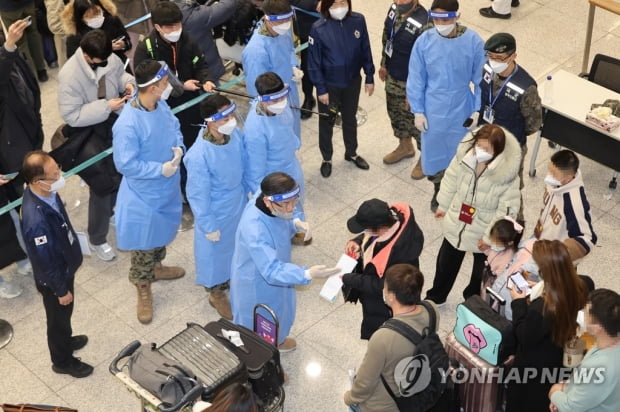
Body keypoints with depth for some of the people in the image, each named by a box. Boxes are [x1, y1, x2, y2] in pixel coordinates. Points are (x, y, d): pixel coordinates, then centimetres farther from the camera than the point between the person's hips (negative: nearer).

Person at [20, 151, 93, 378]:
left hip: (64, 268, 7)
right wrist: (61, 290, -14)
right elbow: (46, 262, -28)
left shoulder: (44, 192, -16)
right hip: (53, 278, -7)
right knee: (58, 318, 20)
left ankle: (65, 341, 60)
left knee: (64, 315, 33)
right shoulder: (36, 219, -43)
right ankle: (63, 361, 45)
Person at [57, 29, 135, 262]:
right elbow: (71, 115, -26)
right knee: (101, 186, 1)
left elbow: (120, 73, 10)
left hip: (114, 123, 6)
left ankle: (110, 210, 54)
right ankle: (97, 239, 21)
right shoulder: (69, 76, -29)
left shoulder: (109, 59, -13)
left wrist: (128, 83, -13)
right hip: (89, 133, -6)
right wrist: (106, 107, -29)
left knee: (122, 173, 23)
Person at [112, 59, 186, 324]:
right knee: (144, 243, 10)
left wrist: (179, 148, -12)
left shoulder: (162, 106, -9)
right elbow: (125, 164, -27)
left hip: (167, 188, 8)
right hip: (143, 194, -8)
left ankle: (156, 267, 54)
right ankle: (143, 290, 29)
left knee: (162, 233, 29)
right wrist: (160, 169, -27)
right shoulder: (128, 124, -33)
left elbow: (175, 129, 9)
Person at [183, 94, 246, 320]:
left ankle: (232, 278, 58)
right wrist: (208, 226, -15)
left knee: (237, 245, 29)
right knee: (216, 250, 19)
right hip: (217, 212, -6)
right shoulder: (199, 155, -36)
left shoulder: (234, 133, -17)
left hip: (239, 203, 6)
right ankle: (216, 293, 45)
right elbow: (197, 195, -24)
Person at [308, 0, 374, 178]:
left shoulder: (358, 20, -14)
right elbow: (314, 62, -14)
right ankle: (327, 158, 37)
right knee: (327, 122, 16)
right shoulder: (319, 29, -22)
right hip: (329, 85, -3)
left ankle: (351, 153, 45)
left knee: (350, 119, 23)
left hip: (352, 81, 3)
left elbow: (365, 51, -2)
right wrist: (321, 89, -11)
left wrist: (369, 77, 2)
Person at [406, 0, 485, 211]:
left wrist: (477, 110, -6)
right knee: (433, 153, 16)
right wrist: (418, 111, -5)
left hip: (462, 110, -1)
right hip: (433, 111, 1)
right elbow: (416, 79, -6)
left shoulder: (473, 41, -16)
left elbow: (480, 79, -7)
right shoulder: (424, 41, -15)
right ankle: (438, 191, 43)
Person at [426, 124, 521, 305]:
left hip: (484, 232, -3)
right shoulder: (464, 155, -21)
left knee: (481, 271, 23)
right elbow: (451, 180, -2)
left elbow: (507, 209, -23)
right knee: (446, 261, 27)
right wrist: (443, 206, 11)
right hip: (456, 223, 4)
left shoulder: (507, 174, -32)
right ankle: (436, 296, 53)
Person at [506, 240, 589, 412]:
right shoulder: (579, 289, -20)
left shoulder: (540, 308, -42)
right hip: (559, 362, 6)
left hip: (533, 369, -6)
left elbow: (524, 338, -23)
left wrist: (519, 303, -16)